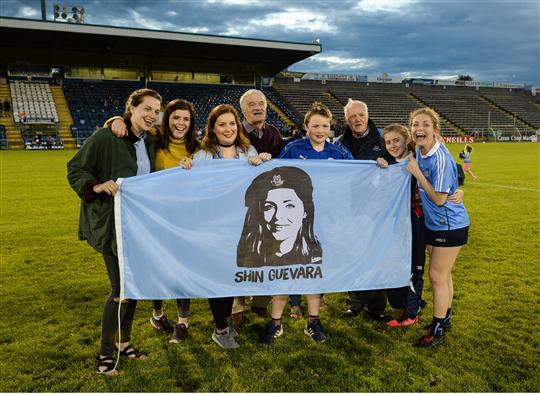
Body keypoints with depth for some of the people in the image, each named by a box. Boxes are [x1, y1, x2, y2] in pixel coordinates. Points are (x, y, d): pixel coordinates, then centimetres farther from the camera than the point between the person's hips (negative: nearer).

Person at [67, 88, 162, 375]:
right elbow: (75, 170, -9)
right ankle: (105, 352, 16)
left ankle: (124, 341, 32)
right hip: (112, 223, -7)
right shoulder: (105, 138, -12)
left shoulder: (150, 143, 8)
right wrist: (96, 186, -26)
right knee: (120, 290, -4)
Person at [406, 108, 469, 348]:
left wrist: (417, 173, -22)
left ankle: (437, 330, 16)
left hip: (450, 226, -8)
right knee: (442, 274, 19)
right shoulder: (420, 152, 0)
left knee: (437, 276, 1)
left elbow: (439, 199, -23)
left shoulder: (440, 158, -25)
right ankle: (445, 318, 36)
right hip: (434, 223, 8)